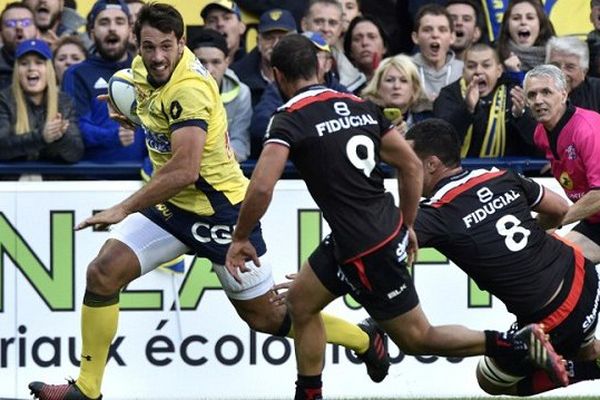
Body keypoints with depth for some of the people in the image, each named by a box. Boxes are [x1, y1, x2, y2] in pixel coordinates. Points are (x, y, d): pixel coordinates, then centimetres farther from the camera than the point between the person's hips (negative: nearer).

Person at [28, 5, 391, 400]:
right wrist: (132, 114, 7)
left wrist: (124, 209, -36)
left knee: (266, 317, 5)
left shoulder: (188, 90, -29)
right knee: (103, 273, -9)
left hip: (220, 209, -8)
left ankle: (366, 339, 26)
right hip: (172, 204, 8)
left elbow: (185, 170, -38)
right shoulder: (145, 68, -3)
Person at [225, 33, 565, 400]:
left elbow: (261, 188, -24)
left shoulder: (290, 120, -13)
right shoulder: (360, 106, 7)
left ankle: (520, 345, -3)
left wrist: (241, 239, -9)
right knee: (300, 302, 20)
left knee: (416, 338, 4)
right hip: (389, 231, 8)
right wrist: (407, 227, 17)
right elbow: (412, 166, 6)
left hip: (366, 251, -8)